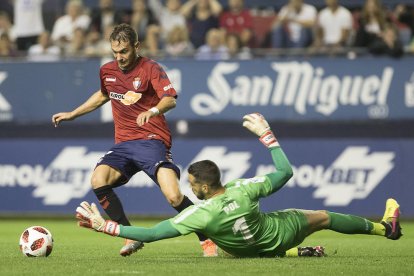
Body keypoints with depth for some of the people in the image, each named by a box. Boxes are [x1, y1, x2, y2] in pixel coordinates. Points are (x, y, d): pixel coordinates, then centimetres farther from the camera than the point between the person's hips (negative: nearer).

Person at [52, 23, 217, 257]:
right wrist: (72, 114, 36)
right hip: (123, 143, 6)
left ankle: (206, 239, -3)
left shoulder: (150, 68, -6)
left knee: (174, 196, -24)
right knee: (98, 181, -22)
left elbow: (170, 99, -22)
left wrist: (153, 111, -43)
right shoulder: (107, 71, 12)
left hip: (152, 140, -6)